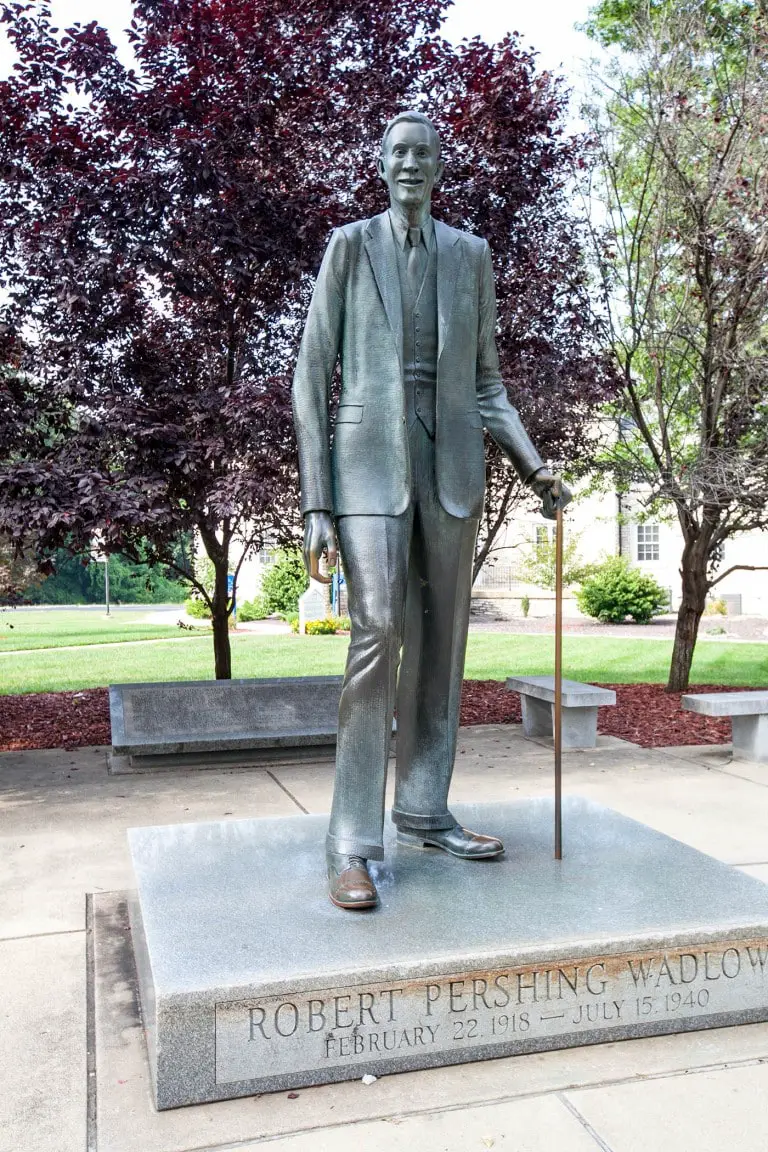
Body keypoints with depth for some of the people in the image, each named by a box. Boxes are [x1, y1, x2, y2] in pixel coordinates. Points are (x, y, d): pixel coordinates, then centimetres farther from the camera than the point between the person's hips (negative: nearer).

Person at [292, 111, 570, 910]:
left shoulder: (470, 254, 15)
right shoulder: (349, 245, 6)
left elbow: (485, 380, 17)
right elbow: (312, 379, 0)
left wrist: (531, 464, 1)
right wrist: (315, 503, -9)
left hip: (451, 462, 4)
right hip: (370, 458, -4)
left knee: (440, 640, 4)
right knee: (378, 631, -17)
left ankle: (424, 813, 16)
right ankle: (353, 844, -11)